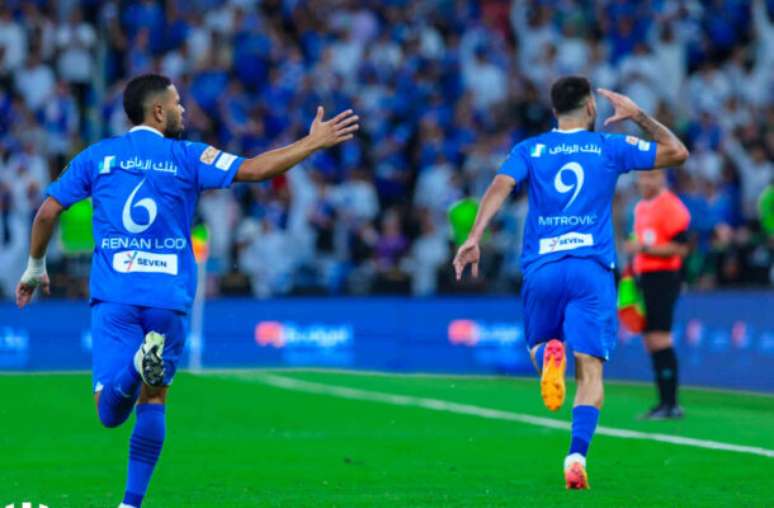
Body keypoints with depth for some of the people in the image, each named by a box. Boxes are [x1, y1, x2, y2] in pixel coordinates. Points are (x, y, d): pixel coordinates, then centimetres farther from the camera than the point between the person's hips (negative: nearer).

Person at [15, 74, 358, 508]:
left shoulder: (96, 157, 11)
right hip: (169, 299, 0)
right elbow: (254, 169, -2)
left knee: (111, 413, -5)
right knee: (153, 402, 14)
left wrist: (35, 269, 25)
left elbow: (48, 212, 10)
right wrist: (314, 142, 8)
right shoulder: (187, 157, 5)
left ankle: (139, 362, -35)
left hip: (114, 297, 0)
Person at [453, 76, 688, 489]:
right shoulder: (611, 148, 10)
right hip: (592, 268, -1)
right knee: (590, 370, -4)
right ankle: (577, 454, -24)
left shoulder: (529, 150, 11)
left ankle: (547, 353, -15)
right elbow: (677, 152, 18)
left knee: (538, 344, 23)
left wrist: (474, 237, -13)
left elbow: (500, 187, -7)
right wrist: (638, 117, 28)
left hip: (541, 268, 1)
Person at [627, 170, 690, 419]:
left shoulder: (671, 206, -11)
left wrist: (645, 248, -22)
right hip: (644, 278, 9)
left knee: (660, 339, -13)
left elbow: (680, 247, -16)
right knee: (651, 340, 8)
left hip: (663, 278, -9)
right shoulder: (641, 208, 17)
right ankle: (664, 401, 11)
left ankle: (670, 404, -12)